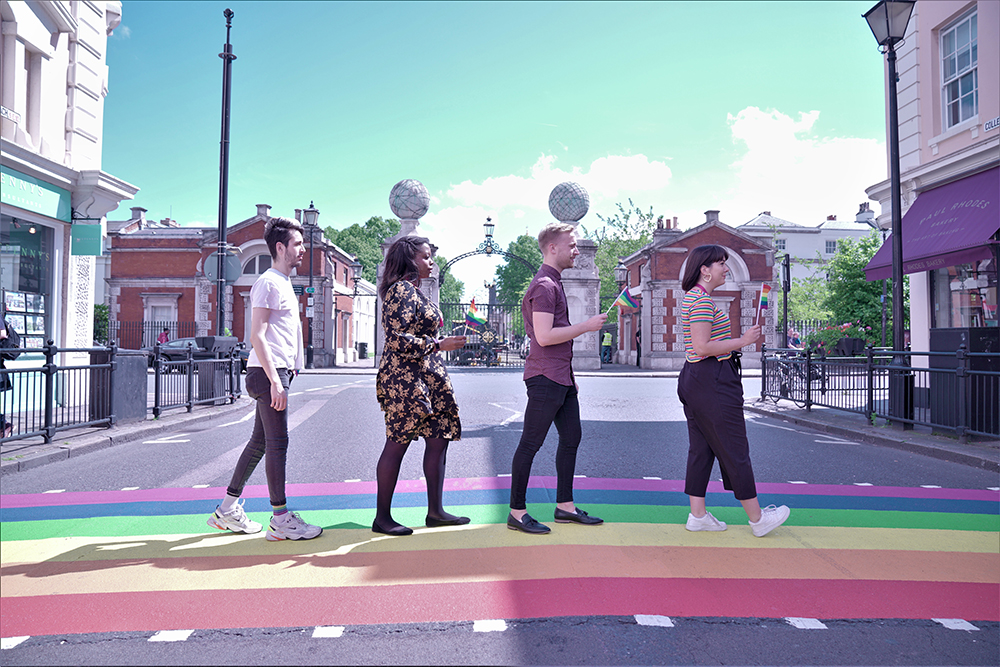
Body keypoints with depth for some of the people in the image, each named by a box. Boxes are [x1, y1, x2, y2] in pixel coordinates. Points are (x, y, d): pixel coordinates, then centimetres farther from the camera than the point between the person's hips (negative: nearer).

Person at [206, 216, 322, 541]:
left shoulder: (283, 283, 21)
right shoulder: (268, 282, -10)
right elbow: (257, 336, -16)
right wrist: (275, 379, -21)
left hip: (277, 372, 10)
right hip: (269, 372, -10)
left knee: (260, 442, 13)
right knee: (277, 443, -7)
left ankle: (228, 509, 22)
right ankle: (280, 519, 0)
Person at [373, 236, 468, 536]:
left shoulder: (415, 291, 18)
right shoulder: (401, 290, -12)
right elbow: (399, 340, -20)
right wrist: (440, 345, -17)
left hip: (427, 376, 10)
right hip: (405, 378, -10)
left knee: (439, 439, 8)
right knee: (397, 444, -2)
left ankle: (435, 511, 16)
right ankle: (382, 517, 9)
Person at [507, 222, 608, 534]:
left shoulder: (554, 283, 18)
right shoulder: (544, 285, -14)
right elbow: (544, 336, -23)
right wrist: (586, 326, -15)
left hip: (562, 378, 10)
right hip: (546, 379, -10)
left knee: (571, 438, 13)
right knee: (530, 444, -4)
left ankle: (565, 506, 22)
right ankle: (517, 512, 4)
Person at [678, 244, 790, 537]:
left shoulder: (691, 297, 16)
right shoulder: (703, 300, -16)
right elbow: (702, 347, -23)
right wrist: (742, 341, -16)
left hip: (693, 378, 11)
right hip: (713, 380, -11)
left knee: (701, 447, 11)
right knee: (734, 449, 0)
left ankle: (697, 514, 16)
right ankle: (757, 518, 11)